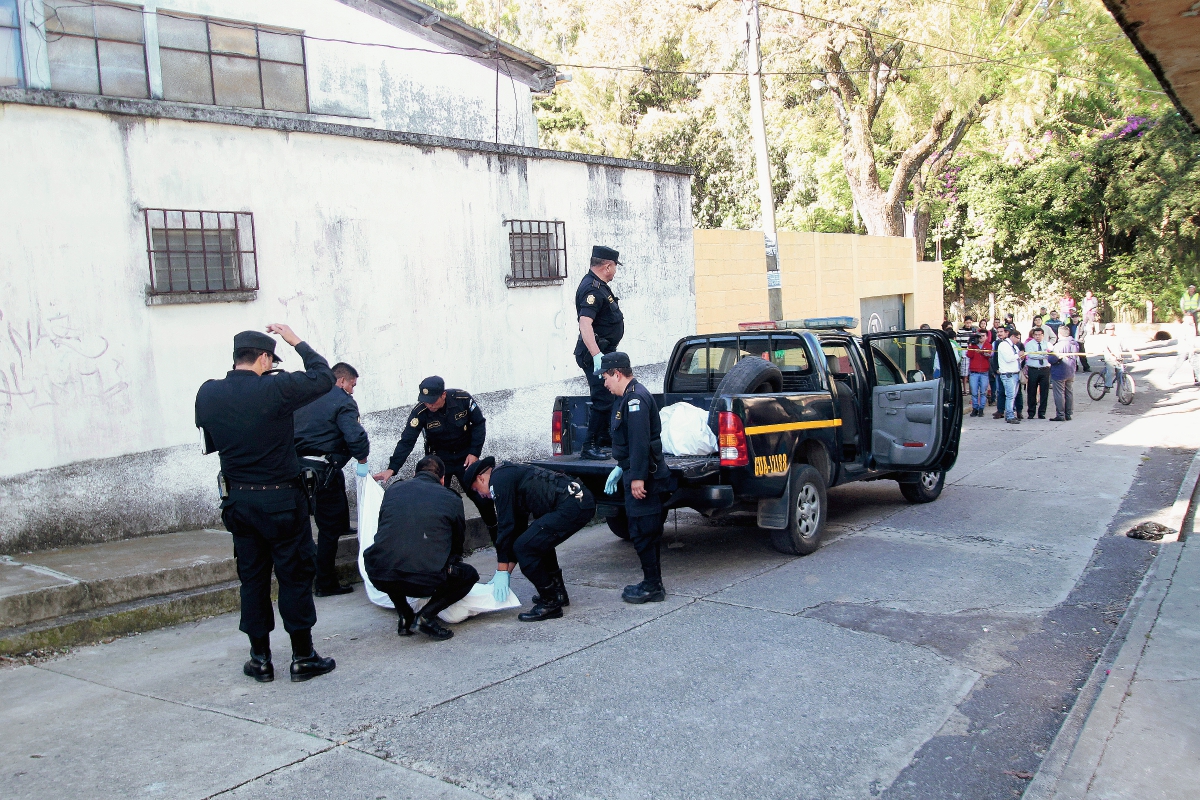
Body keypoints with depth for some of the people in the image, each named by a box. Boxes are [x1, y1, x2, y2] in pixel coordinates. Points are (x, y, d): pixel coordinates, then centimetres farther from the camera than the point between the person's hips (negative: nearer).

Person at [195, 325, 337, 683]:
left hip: (237, 499, 5)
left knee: (252, 577, 14)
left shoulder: (207, 394, -2)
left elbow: (210, 442, 12)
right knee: (295, 576, 6)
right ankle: (302, 657, 13)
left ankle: (260, 659, 20)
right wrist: (296, 341, 3)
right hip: (281, 500, -5)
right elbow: (323, 378, -4)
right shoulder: (275, 389, -18)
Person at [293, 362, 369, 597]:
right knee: (329, 526, 0)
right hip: (322, 469, -8)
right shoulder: (343, 402, -10)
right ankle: (325, 583, 4)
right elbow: (356, 437, -20)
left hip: (298, 463, 8)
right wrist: (363, 460, -4)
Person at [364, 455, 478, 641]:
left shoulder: (393, 490, 17)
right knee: (470, 575, 24)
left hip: (379, 577, 3)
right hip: (425, 582, -3)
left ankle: (404, 616, 22)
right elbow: (458, 544, 24)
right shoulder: (452, 500, 10)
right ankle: (428, 614, 3)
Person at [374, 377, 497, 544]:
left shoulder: (463, 399, -21)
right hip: (439, 459, 0)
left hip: (465, 457, 0)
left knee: (482, 497, 0)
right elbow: (406, 441, -23)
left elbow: (479, 423, -7)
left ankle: (497, 536, 19)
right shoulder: (420, 411, -22)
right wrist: (392, 468, -34)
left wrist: (474, 452, -11)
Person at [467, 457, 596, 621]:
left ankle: (550, 603, 4)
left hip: (572, 506, -11)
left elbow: (506, 526, -5)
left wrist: (502, 572, 1)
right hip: (584, 501, 11)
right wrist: (507, 572, 30)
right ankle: (557, 592, 33)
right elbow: (518, 527, 30)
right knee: (539, 540, 27)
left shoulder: (498, 479, 0)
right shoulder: (511, 473, 28)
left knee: (525, 548, -7)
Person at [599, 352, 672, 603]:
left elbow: (639, 441, -24)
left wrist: (638, 477, -26)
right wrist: (621, 469, 28)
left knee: (643, 532, -6)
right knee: (644, 530, 15)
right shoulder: (630, 396, 18)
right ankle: (651, 583, 22)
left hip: (643, 477, -11)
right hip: (637, 474, 11)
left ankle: (652, 587, 1)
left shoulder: (636, 397, -16)